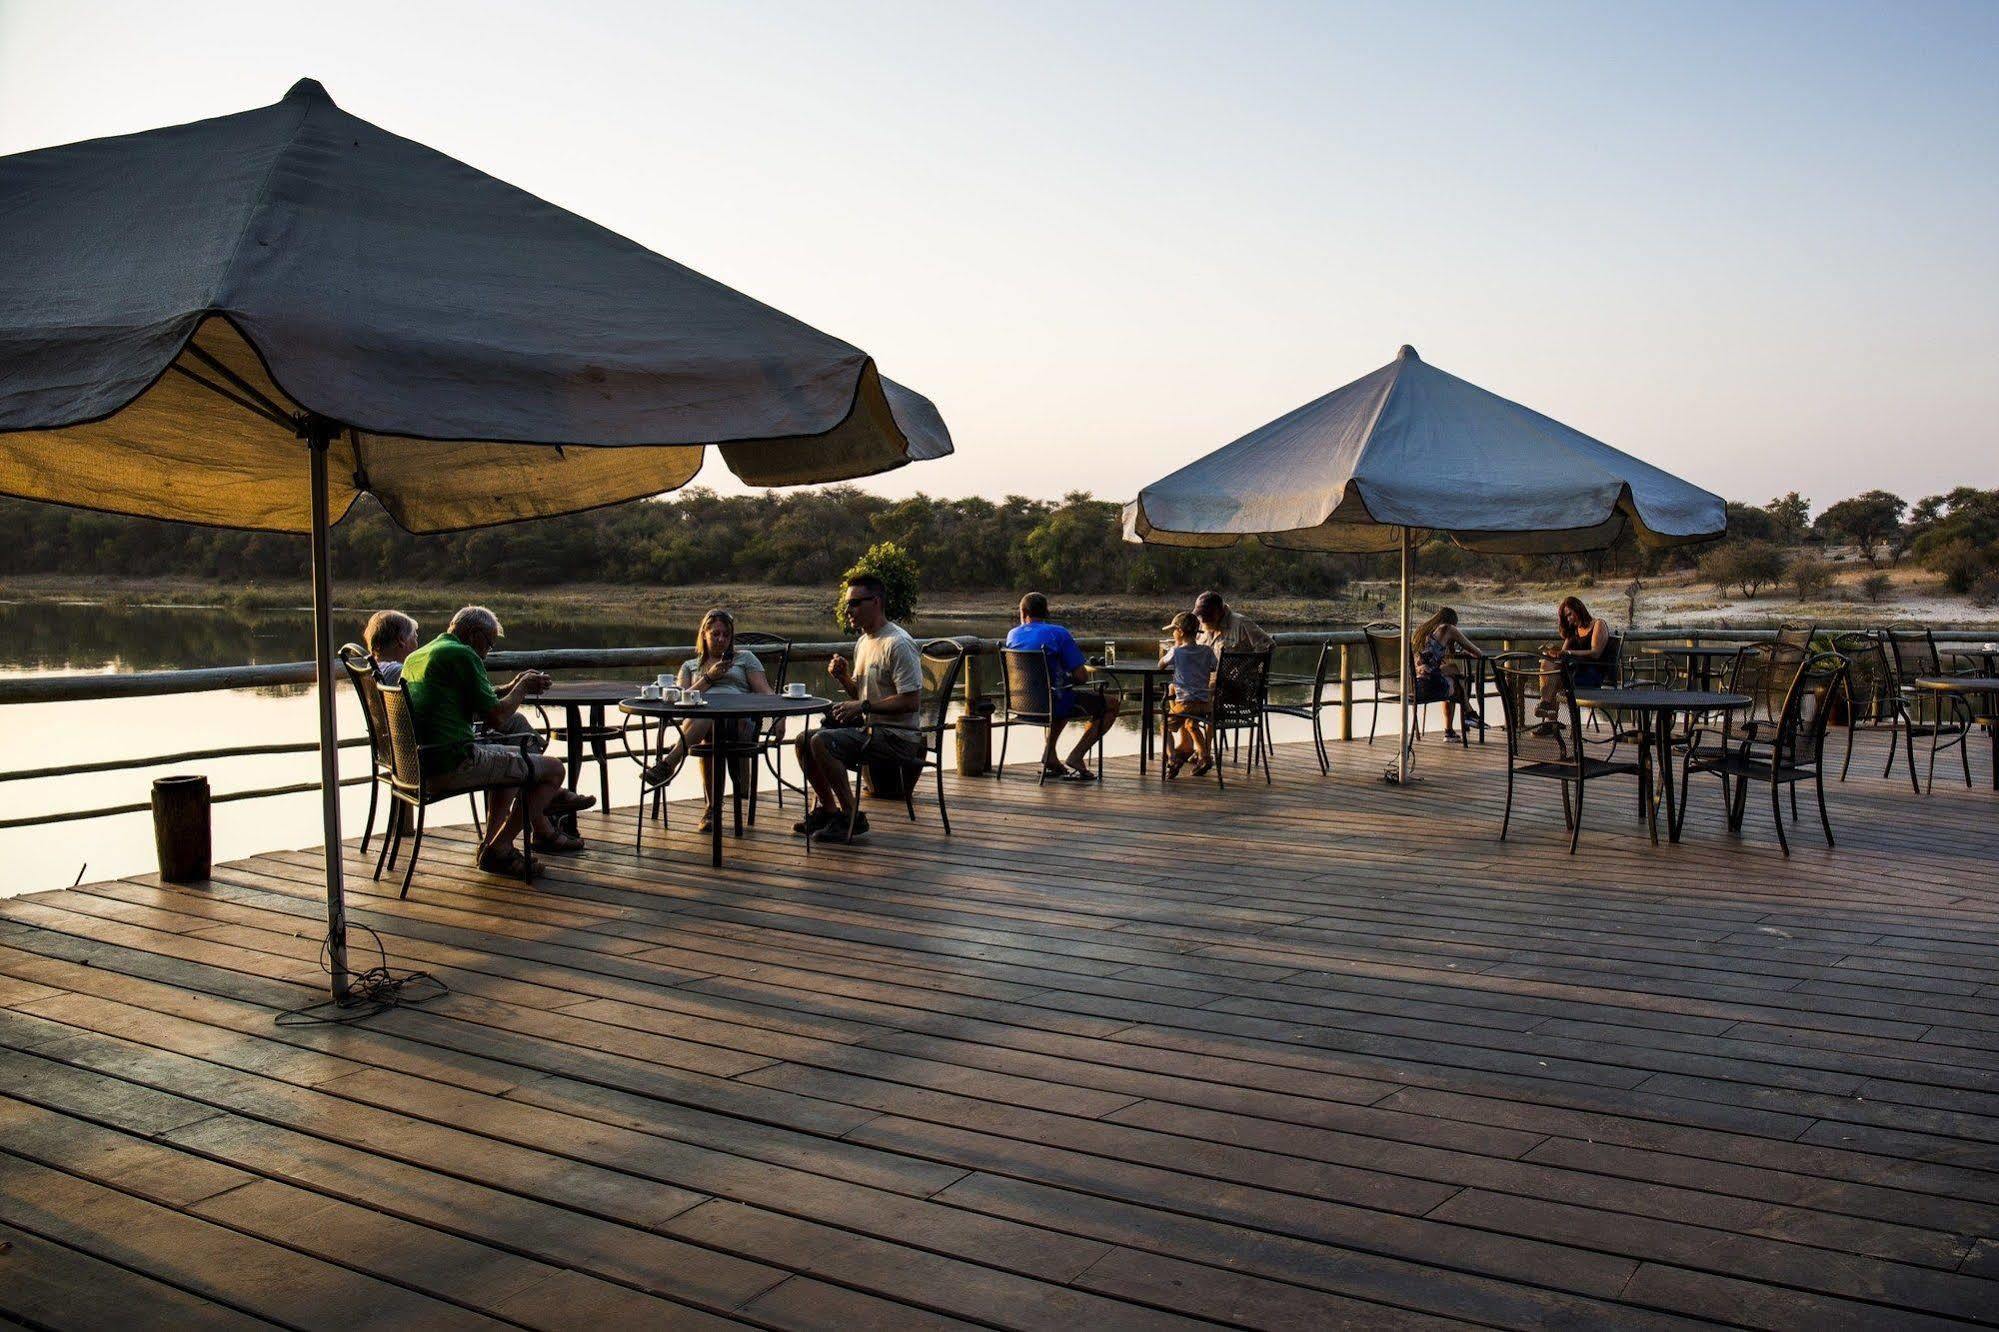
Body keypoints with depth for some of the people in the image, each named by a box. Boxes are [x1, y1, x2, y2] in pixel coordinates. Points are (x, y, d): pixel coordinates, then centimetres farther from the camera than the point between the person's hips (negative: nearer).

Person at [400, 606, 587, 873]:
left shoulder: (415, 657, 19)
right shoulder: (462, 655, -10)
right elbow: (496, 718, -12)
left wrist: (511, 688, 20)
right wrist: (523, 688, 6)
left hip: (419, 762, 10)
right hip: (452, 764, -10)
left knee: (510, 759, 33)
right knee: (553, 768, -3)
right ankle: (497, 849, 5)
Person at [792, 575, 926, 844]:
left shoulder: (898, 644, -16)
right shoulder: (863, 642, 14)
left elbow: (912, 701, -22)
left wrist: (863, 706, -21)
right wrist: (843, 677, 3)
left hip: (898, 735, -10)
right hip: (870, 727, 10)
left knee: (822, 741, -24)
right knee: (804, 739, 7)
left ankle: (851, 818, -14)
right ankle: (827, 809, 15)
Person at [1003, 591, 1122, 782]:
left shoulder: (1012, 635, 4)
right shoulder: (1058, 634, -12)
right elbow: (1081, 676, -13)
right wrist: (1070, 679, 7)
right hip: (1051, 703, -7)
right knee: (1111, 704, 8)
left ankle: (1049, 755, 25)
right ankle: (1075, 757, 0)